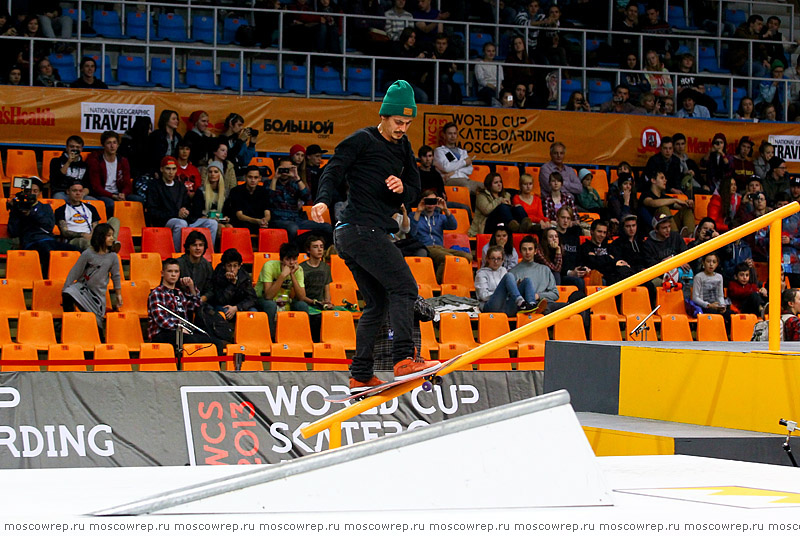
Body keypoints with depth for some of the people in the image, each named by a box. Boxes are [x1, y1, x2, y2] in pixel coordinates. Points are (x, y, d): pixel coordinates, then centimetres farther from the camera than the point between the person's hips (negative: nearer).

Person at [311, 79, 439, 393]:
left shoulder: (402, 147, 19)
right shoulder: (362, 141, -4)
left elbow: (414, 193, 16)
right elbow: (333, 172, -12)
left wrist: (402, 189, -8)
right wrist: (323, 200, -31)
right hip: (361, 229, -9)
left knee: (377, 304, 12)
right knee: (404, 287, -16)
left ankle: (361, 376, 14)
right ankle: (404, 359, -24)